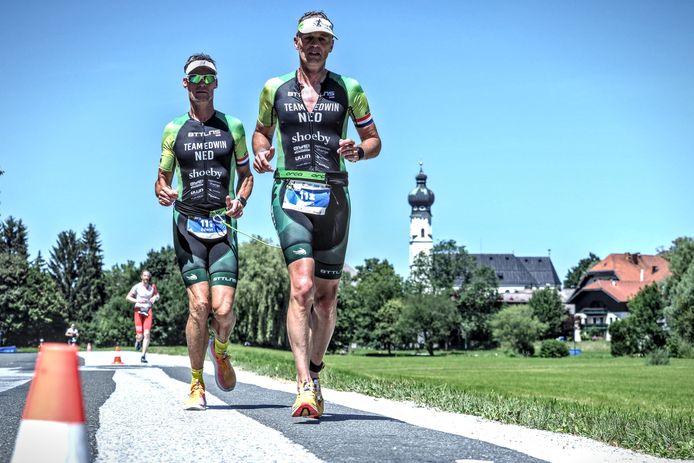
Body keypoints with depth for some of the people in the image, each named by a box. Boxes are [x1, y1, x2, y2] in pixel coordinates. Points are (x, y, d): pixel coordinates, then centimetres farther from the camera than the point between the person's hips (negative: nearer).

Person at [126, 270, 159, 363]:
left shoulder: (152, 286, 3)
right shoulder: (137, 287, -5)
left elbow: (157, 295, 20)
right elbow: (128, 297, -1)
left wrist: (155, 297, -3)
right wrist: (137, 300, -16)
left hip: (148, 311, 2)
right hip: (138, 311, -2)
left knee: (147, 334, -13)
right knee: (140, 336, -7)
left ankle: (143, 356, -6)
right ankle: (138, 340, 32)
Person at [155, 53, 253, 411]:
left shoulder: (233, 127, 11)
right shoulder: (174, 130, 10)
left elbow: (246, 175, 17)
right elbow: (162, 178, 13)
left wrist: (240, 200, -4)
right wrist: (162, 192, -10)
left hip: (223, 224, 0)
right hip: (188, 224, 0)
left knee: (223, 308, -13)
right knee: (199, 305, -13)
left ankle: (220, 351, 22)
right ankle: (197, 385, 2)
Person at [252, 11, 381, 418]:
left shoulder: (349, 90, 8)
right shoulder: (274, 89, 9)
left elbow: (374, 140, 14)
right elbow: (262, 130, 24)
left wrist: (359, 151, -8)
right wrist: (261, 153, 2)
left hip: (334, 196, 2)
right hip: (291, 193, -2)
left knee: (327, 294, 7)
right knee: (302, 286, -19)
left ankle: (315, 371, 28)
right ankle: (305, 385, -22)